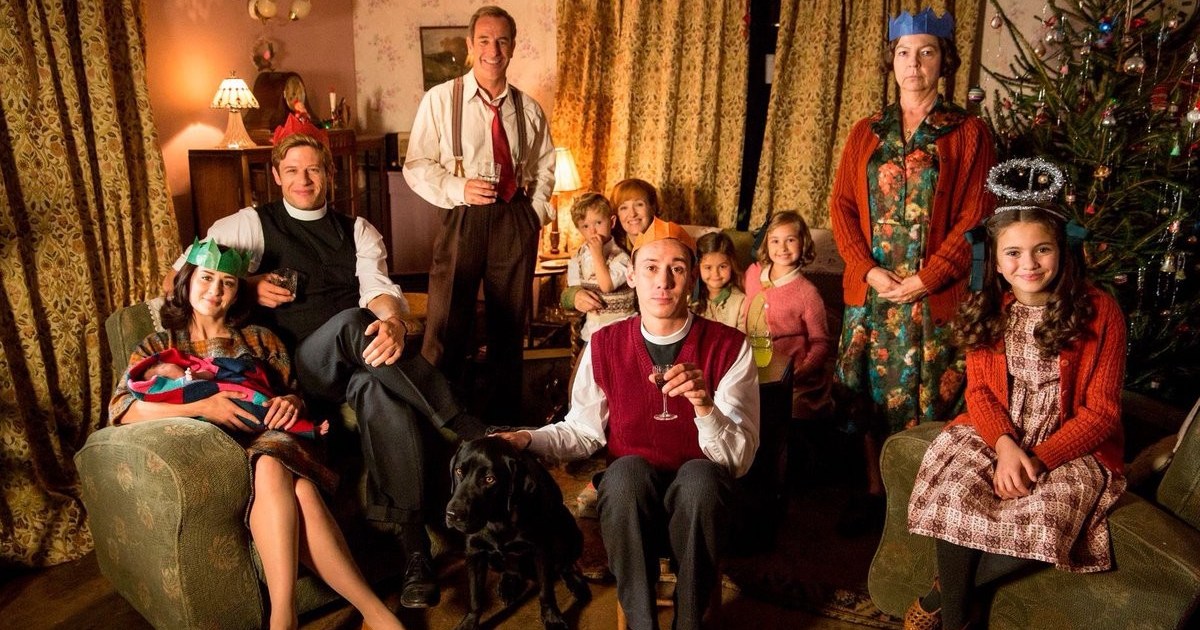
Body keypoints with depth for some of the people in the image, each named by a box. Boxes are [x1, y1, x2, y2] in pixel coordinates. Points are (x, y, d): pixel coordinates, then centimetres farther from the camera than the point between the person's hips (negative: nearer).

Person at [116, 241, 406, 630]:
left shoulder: (259, 339, 24)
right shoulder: (159, 346, 19)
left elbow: (296, 398, 21)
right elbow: (120, 408, 0)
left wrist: (291, 403, -6)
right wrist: (201, 407, -15)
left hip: (271, 441, 2)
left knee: (271, 470, -39)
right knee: (280, 477, -37)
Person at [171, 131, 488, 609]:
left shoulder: (357, 230, 19)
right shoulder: (252, 225, 15)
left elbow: (380, 289, 0)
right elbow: (182, 273, 13)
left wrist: (393, 323, -26)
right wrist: (248, 284, -5)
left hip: (362, 358, 2)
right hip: (299, 366, -1)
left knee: (380, 389, -36)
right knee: (350, 322, -36)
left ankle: (414, 549, -39)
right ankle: (461, 425, -37)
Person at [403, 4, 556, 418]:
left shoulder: (528, 109, 9)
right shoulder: (440, 99, -1)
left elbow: (545, 165, 19)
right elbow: (416, 166, -2)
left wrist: (537, 212, 7)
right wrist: (458, 189, -17)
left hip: (516, 221, 3)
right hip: (463, 219, -3)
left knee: (510, 324, 11)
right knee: (447, 326, -5)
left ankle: (504, 422, 26)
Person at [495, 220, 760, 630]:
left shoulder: (728, 346, -8)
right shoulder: (606, 345, -1)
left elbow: (739, 459, -13)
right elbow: (581, 430, 6)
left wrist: (704, 405, -32)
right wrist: (528, 441, -13)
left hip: (699, 498, -1)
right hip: (629, 497, 1)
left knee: (700, 474, -34)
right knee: (627, 469, -32)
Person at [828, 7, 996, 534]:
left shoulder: (969, 133, 0)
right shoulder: (866, 133, 10)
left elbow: (974, 219, -6)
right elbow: (842, 205, 4)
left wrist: (924, 279, -15)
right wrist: (869, 270, -9)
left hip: (935, 293, -3)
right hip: (871, 287, 3)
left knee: (929, 395, 3)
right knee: (872, 389, 9)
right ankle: (874, 491, 24)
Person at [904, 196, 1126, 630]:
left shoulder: (1099, 312, -7)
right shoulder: (986, 311, 4)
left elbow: (1100, 412, -7)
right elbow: (979, 391, 4)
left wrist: (1040, 460, -19)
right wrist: (1006, 444, -16)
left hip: (1071, 448, -2)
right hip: (994, 436, 3)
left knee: (1038, 524, -31)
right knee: (954, 496, -28)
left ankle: (943, 593, -5)